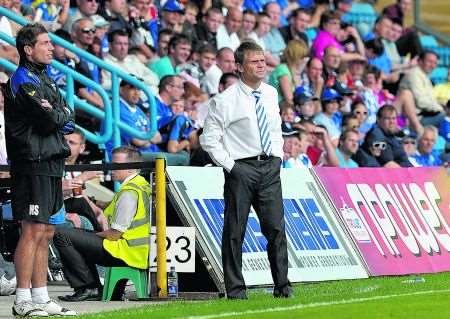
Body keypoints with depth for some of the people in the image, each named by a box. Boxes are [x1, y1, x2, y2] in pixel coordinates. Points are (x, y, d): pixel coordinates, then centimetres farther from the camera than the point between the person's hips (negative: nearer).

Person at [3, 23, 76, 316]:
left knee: (46, 233, 10)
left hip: (51, 165, 10)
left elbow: (69, 123, 17)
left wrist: (55, 116, -3)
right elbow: (51, 120, -20)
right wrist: (63, 114, 0)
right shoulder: (23, 80, -10)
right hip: (33, 163, -10)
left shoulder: (44, 78, 20)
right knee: (33, 231, -11)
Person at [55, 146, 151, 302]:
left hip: (127, 253, -11)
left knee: (61, 235, -12)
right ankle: (93, 289, 17)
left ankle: (88, 288, -8)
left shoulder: (129, 193, -17)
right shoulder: (142, 185, 15)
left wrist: (96, 235, 0)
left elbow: (115, 234, -18)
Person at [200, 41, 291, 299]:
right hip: (241, 169, -4)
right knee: (235, 230, 0)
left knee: (276, 228, 1)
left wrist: (278, 156, 12)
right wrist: (229, 165, -10)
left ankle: (282, 286, 7)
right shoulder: (225, 101, -7)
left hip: (270, 166, 4)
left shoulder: (271, 94, 11)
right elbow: (209, 139, -6)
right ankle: (235, 288, 7)